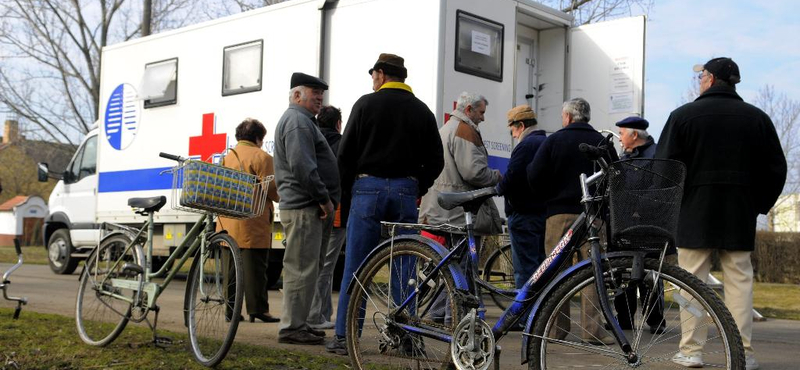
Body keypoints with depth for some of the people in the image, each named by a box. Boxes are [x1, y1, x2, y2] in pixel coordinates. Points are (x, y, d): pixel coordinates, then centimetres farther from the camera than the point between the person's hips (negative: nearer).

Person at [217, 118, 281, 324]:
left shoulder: (226, 156, 15)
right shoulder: (261, 157, -7)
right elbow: (272, 189, -12)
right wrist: (283, 198, 8)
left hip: (227, 224, 6)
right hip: (253, 224, -6)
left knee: (231, 268, 9)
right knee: (254, 268, -2)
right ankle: (257, 309, -1)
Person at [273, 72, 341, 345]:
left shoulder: (301, 120, 26)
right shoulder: (298, 120, -10)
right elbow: (302, 165, -22)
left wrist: (326, 200, 20)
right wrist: (324, 198, -17)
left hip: (307, 207, 11)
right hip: (304, 208, -11)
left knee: (307, 269, 15)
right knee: (302, 269, -9)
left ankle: (298, 323, 21)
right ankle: (292, 328, -5)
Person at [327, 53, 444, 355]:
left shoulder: (366, 104, 1)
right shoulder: (421, 110, 10)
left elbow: (346, 154, -1)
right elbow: (435, 160, 9)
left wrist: (346, 192, 9)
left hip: (369, 188, -3)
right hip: (406, 191, 3)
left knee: (355, 267, 0)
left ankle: (344, 337, 1)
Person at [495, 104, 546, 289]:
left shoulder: (525, 146, -14)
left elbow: (511, 178, -22)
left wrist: (499, 188, -2)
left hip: (525, 214, -9)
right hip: (545, 213, 9)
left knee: (524, 269, -7)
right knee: (541, 265, 15)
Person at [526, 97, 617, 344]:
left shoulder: (553, 140, 2)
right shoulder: (602, 143, 8)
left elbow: (534, 176, -4)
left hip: (559, 213, -1)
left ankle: (556, 327, 8)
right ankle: (592, 330, -1)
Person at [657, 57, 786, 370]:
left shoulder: (684, 115, -3)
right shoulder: (757, 118, 6)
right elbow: (775, 169, 9)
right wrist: (759, 204, 18)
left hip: (693, 213, -2)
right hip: (740, 215, 2)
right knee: (739, 281, 6)